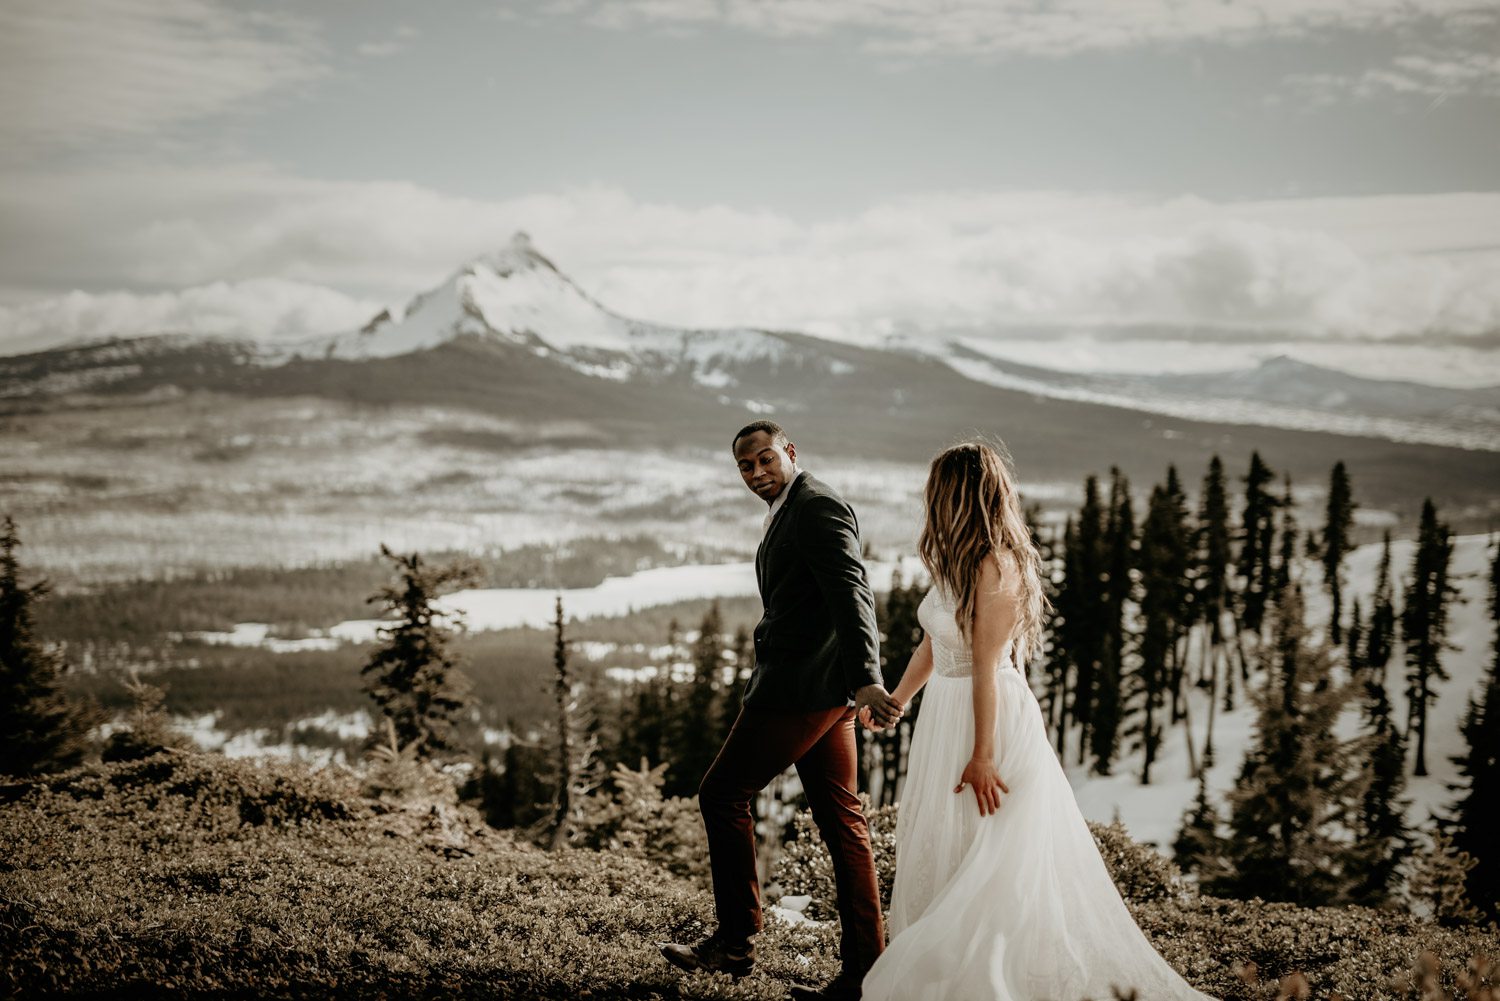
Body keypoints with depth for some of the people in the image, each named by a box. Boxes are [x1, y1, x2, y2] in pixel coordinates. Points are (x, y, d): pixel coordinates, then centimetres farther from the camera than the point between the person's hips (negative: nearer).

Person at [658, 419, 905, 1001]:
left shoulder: (817, 507, -12)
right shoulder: (791, 512, 20)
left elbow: (852, 597, -23)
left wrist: (866, 679, -33)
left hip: (801, 686, -10)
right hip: (821, 690, 10)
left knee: (722, 794, -2)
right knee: (840, 821, 7)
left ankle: (735, 942, 5)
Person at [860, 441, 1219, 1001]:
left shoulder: (995, 565, -19)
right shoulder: (957, 562, 8)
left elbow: (987, 667, -20)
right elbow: (932, 645, 18)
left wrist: (982, 756, -20)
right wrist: (894, 702, 27)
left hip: (993, 719, -9)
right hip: (945, 718, 9)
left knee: (994, 867, 0)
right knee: (937, 860, 13)